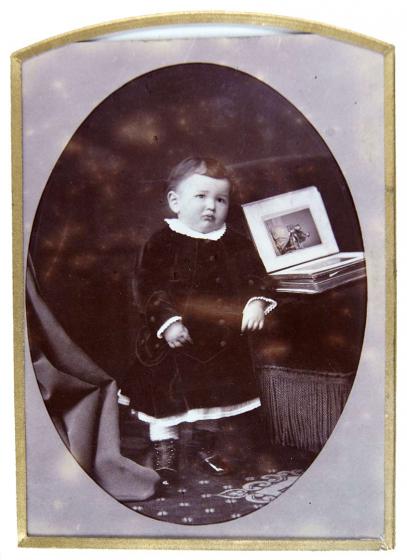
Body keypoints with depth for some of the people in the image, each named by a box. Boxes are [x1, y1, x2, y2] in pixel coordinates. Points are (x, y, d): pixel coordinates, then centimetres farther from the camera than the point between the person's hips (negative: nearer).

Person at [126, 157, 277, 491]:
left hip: (221, 340, 4)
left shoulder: (236, 245, 2)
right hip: (172, 342, -4)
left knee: (217, 397, 19)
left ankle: (207, 442, 41)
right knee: (167, 398, 3)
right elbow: (150, 288, -13)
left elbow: (255, 277, 4)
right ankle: (165, 451, 20)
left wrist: (257, 301, -17)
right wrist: (167, 321, -23)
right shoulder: (162, 244, -9)